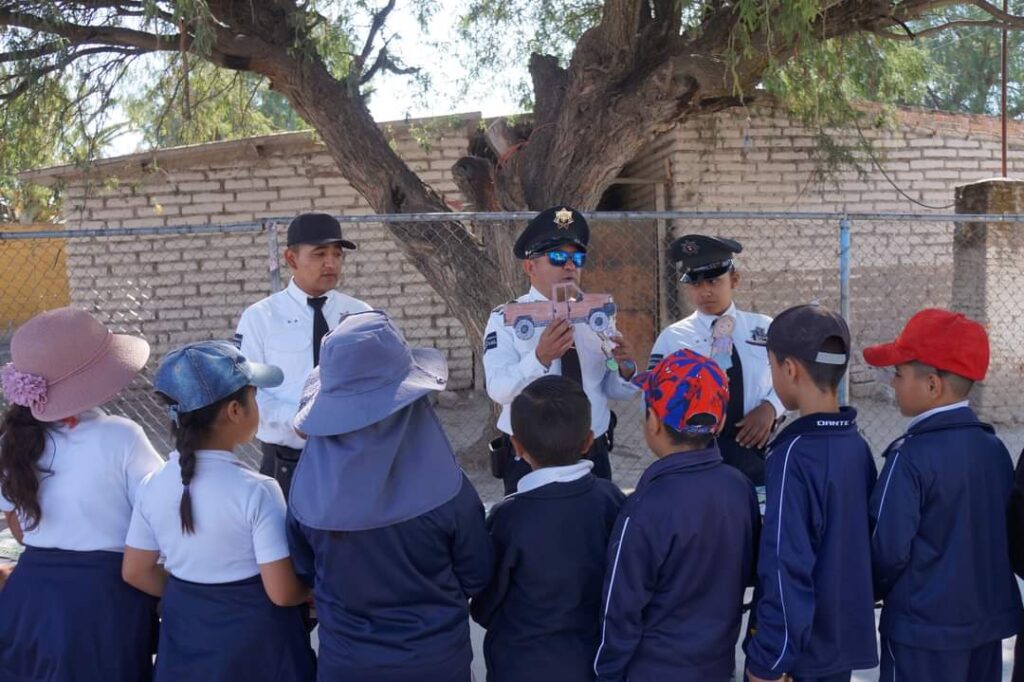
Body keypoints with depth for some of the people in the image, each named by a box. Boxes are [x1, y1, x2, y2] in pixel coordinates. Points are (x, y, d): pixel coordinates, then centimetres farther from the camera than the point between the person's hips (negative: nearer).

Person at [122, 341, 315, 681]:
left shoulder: (154, 486, -8)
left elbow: (137, 572, 3)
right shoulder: (256, 492, -24)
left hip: (185, 636, 5)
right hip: (253, 641, -4)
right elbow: (284, 593, -21)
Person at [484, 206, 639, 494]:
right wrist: (540, 357, -39)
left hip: (594, 459, 4)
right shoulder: (506, 319, -8)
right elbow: (499, 390, -22)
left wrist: (625, 368, -19)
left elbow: (617, 391, 2)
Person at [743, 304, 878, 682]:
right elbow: (860, 542, 9)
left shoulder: (794, 456, -23)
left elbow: (787, 567, -24)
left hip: (799, 649, -7)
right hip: (846, 634, 7)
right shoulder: (857, 445, 0)